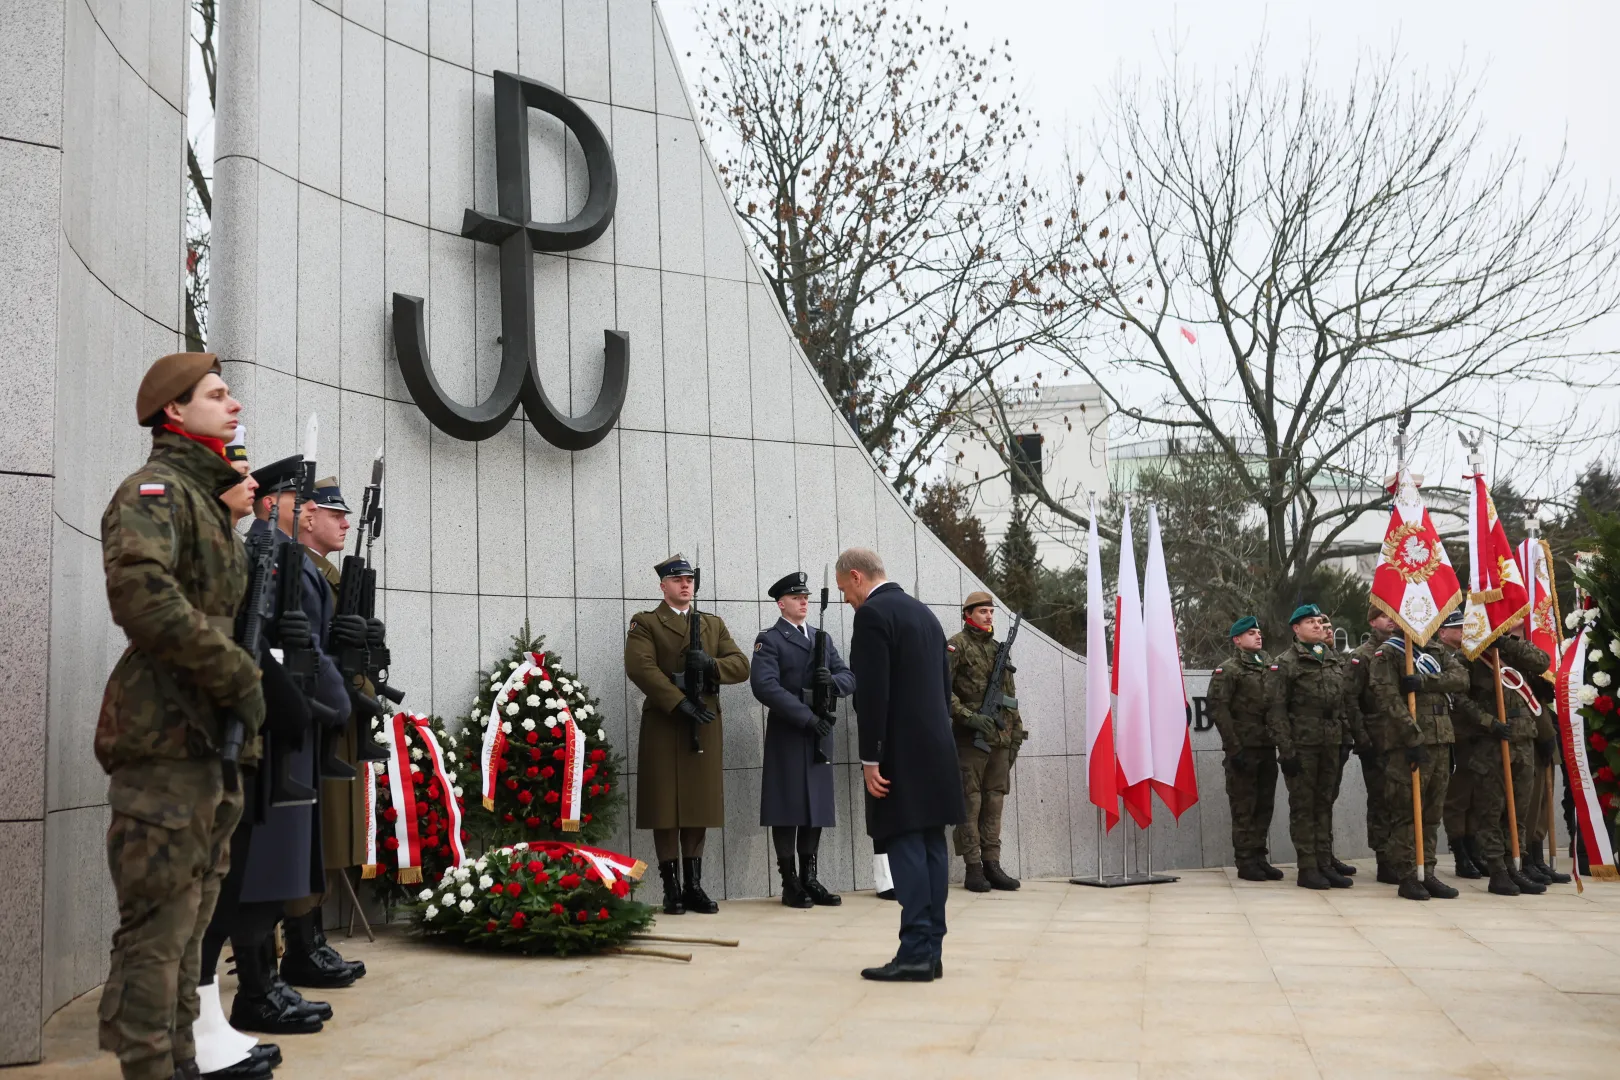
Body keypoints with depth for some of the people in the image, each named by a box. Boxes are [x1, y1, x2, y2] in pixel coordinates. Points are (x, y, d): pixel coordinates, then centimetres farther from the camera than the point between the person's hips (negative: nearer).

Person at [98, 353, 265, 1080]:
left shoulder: (207, 497, 21)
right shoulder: (154, 489, -8)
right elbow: (143, 591, -26)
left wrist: (238, 683, 11)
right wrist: (238, 676, -20)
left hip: (209, 739, 10)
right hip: (166, 734, -10)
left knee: (190, 918, 15)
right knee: (158, 924, -7)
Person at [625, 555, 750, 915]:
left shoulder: (714, 624, 19)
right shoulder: (645, 624, 4)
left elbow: (741, 665, 8)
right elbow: (640, 667, -13)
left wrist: (711, 664, -13)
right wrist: (681, 702, -19)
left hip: (705, 726, 4)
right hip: (664, 726, -4)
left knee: (700, 808, 5)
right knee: (665, 808, -2)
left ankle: (694, 886, 12)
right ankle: (671, 890, 4)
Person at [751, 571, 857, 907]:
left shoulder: (822, 639, 17)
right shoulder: (769, 640, -3)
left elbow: (849, 677, 12)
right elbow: (765, 686, -17)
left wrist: (833, 681, -12)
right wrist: (807, 717, -20)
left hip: (819, 734, 6)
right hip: (787, 735, -6)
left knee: (817, 805, 8)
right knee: (789, 807, -2)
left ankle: (809, 878, 16)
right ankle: (790, 883, 5)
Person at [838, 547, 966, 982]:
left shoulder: (872, 614, -10)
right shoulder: (923, 612, 17)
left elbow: (872, 694, -17)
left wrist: (870, 758, -14)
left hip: (902, 752, -8)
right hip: (936, 750, 9)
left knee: (906, 847, -7)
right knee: (931, 846, 8)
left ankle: (915, 952, -8)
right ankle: (930, 950, 12)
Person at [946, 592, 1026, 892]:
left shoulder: (998, 648, 17)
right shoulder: (956, 646, -4)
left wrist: (1016, 734, 15)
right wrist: (969, 717, -19)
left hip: (1000, 739, 6)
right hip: (970, 738, -6)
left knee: (994, 802, 8)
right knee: (970, 802, -3)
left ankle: (992, 865, 13)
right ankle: (973, 869, 0)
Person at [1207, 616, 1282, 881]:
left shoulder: (1270, 669, 15)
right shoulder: (1227, 671, -4)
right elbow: (1219, 709, -11)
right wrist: (1234, 748, -15)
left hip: (1267, 749, 6)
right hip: (1244, 749, -6)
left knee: (1264, 806, 9)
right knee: (1244, 808, -1)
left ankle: (1259, 858, 17)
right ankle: (1245, 862, 5)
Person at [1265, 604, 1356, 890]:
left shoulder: (1339, 662, 14)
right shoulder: (1285, 664, -4)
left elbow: (1347, 704, 16)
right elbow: (1276, 711, -9)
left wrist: (1346, 739, 8)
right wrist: (1286, 751, -14)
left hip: (1331, 745, 5)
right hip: (1301, 745, -5)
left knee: (1325, 804, 9)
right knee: (1303, 807, 0)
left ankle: (1325, 864, 14)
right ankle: (1307, 868, 3)